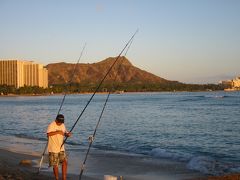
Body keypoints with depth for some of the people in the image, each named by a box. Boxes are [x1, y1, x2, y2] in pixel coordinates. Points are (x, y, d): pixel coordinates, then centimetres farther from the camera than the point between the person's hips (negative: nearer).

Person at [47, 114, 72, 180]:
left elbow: (65, 133, 18)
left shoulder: (62, 125, 8)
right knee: (55, 165, 2)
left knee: (65, 162, 0)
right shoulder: (51, 125, -15)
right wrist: (57, 132, -36)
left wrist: (67, 134, -5)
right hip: (53, 149, -6)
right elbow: (48, 134, -30)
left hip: (61, 148, 6)